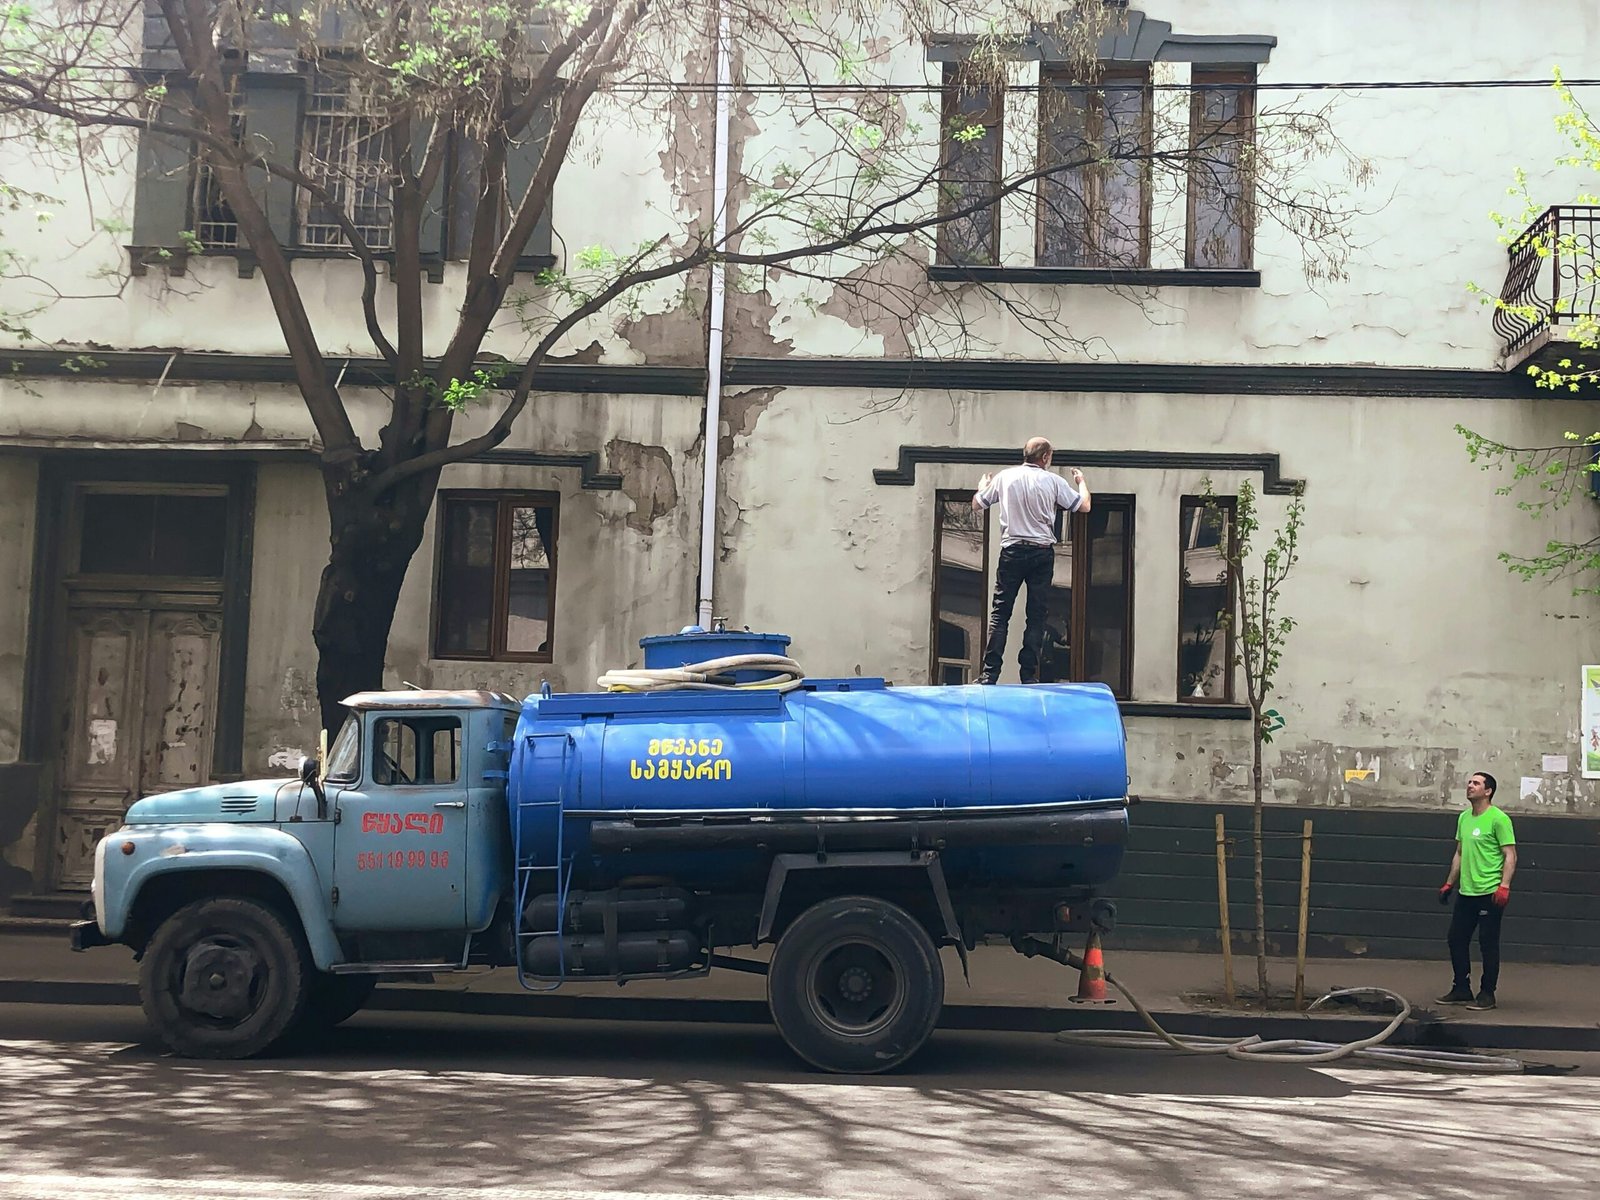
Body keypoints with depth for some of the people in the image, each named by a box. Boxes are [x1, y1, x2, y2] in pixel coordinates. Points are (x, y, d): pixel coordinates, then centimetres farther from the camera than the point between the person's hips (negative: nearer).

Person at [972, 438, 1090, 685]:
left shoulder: (1004, 477, 1)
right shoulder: (1053, 481, -2)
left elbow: (977, 504, 12)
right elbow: (1084, 506, 5)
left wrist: (982, 486, 34)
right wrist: (1081, 482, 24)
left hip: (1012, 552, 1)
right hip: (1042, 553, -1)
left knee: (1000, 614, 2)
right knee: (1036, 616, 5)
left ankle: (989, 674, -4)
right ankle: (1029, 676, 4)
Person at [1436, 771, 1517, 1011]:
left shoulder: (1498, 819, -11)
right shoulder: (1464, 818, 13)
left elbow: (1510, 856, -14)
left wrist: (1504, 886, -23)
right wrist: (1449, 883, 20)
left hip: (1489, 893, -8)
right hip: (1465, 892, 8)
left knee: (1488, 944, -2)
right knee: (1457, 939, 11)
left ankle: (1487, 994, 6)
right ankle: (1461, 989, 22)